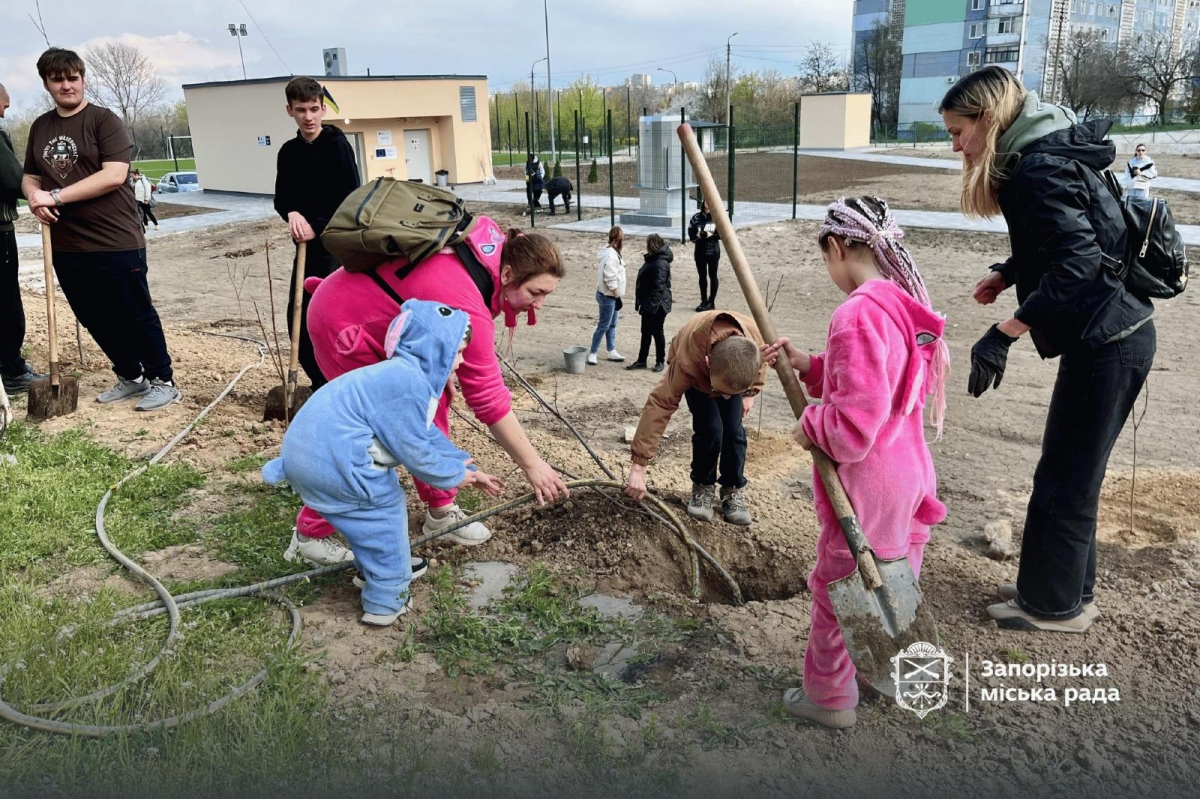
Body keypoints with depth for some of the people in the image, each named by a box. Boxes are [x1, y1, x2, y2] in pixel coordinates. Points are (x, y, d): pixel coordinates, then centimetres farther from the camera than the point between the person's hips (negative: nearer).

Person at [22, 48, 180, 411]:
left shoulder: (104, 120, -6)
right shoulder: (40, 127, 13)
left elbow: (114, 175, -17)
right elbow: (29, 177, 20)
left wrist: (55, 196, -18)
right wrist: (34, 198, -4)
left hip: (116, 244, -6)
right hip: (67, 247, 6)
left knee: (137, 315, 2)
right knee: (96, 320, 13)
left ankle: (162, 380, 14)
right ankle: (131, 377, 28)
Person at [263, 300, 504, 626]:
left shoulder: (404, 375, 16)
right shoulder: (408, 383, -20)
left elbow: (428, 434, 23)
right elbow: (414, 452, -16)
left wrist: (469, 471, 23)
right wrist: (454, 474, 1)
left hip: (306, 452, 11)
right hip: (331, 462, -11)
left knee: (373, 508, 27)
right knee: (386, 509, 3)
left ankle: (377, 567, 48)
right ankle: (386, 603, 13)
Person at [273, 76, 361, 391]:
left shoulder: (337, 144, -7)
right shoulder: (288, 152, 9)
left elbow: (351, 199, -13)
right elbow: (281, 199, 11)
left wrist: (317, 226, -14)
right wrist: (293, 214, -11)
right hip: (307, 246, 6)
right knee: (298, 319, 6)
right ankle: (322, 387, 20)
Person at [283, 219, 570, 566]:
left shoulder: (495, 242, -11)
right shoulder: (468, 308, -34)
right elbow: (489, 399, -30)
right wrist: (533, 465, -24)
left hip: (368, 307, 9)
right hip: (341, 326, -9)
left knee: (432, 398, 3)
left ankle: (440, 511, 15)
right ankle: (309, 536, 5)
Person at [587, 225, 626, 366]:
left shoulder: (611, 253, 10)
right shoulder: (611, 256, -21)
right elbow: (610, 280, -24)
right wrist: (617, 297, -18)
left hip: (611, 296, 10)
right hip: (608, 296, -10)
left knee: (612, 325, 17)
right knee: (603, 326, -3)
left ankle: (612, 351, 26)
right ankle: (593, 353, 4)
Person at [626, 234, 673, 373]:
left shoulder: (661, 263, -21)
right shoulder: (652, 259, 11)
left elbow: (658, 287, -25)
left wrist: (651, 304, -26)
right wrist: (640, 301, 20)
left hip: (656, 304, -10)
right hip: (648, 304, 10)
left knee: (657, 332, 3)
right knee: (645, 332, 14)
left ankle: (660, 361, 16)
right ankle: (641, 360, 22)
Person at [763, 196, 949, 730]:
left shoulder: (859, 314, -25)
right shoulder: (907, 306, 4)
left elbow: (855, 423, -30)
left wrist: (810, 425, -12)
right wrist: (807, 366, 7)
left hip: (864, 481, -9)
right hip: (909, 471, 9)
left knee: (838, 587, 9)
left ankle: (830, 697, 27)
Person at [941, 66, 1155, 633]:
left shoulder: (1040, 170, -20)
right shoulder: (1041, 156, 10)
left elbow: (1077, 265, -29)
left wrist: (1005, 333, -29)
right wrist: (1009, 272, 11)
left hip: (1106, 342, -10)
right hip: (1109, 334, 10)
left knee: (1064, 479, 3)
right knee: (1071, 473, 19)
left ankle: (1055, 605, 19)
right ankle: (1068, 588, 33)